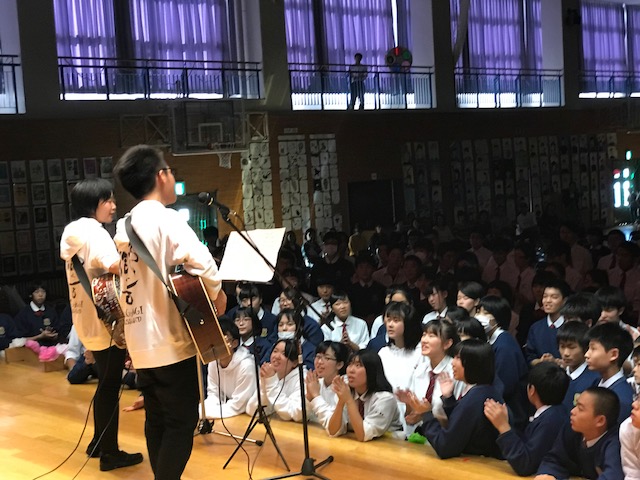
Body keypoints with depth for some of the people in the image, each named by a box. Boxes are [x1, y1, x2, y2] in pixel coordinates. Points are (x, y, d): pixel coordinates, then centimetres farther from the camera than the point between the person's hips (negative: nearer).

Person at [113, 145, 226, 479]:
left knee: (156, 421, 16)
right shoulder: (166, 219, -14)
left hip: (141, 342, 8)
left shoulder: (123, 227, 11)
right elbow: (203, 263, -29)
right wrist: (216, 294, -11)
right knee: (181, 424, 0)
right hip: (172, 340, -8)